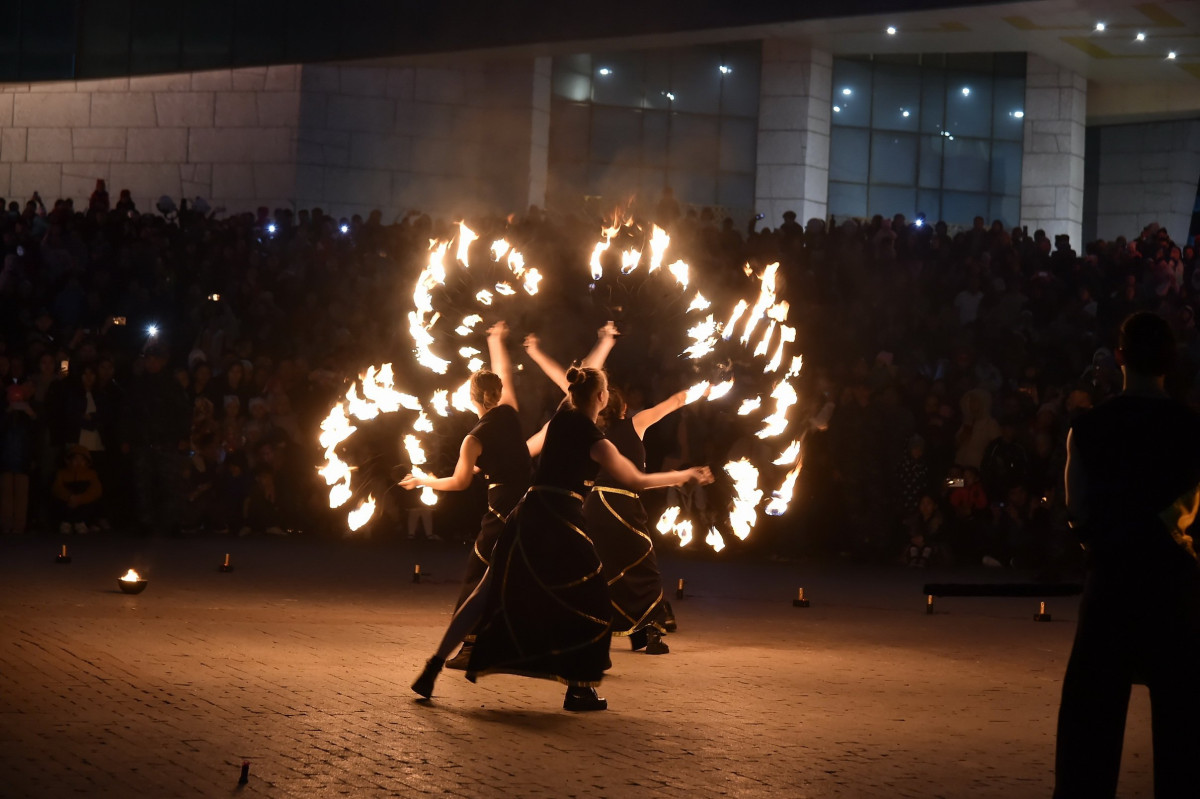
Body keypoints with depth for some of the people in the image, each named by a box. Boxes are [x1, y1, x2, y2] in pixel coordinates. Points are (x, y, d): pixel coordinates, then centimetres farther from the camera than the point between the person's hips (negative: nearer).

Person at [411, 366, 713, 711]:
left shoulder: (560, 417, 8)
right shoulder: (594, 440, -9)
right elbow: (637, 481, -1)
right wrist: (687, 475, 10)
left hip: (528, 515, 7)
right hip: (560, 521, -7)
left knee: (491, 592, 11)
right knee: (589, 603, 10)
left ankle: (435, 665, 6)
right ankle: (579, 689, 9)